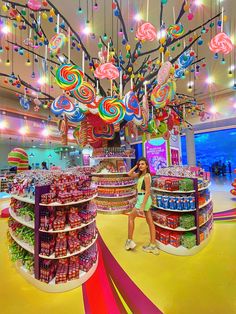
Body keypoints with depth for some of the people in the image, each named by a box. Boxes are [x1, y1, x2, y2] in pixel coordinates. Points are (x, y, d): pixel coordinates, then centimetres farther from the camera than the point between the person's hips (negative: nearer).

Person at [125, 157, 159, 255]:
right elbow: (129, 174, 14)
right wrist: (136, 166, 5)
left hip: (143, 199, -9)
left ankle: (129, 241, 19)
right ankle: (153, 246, 23)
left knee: (131, 217, 8)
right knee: (150, 222, 12)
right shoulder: (140, 174, 8)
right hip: (143, 199, 9)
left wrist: (142, 206, -23)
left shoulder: (146, 176, -16)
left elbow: (148, 192, -21)